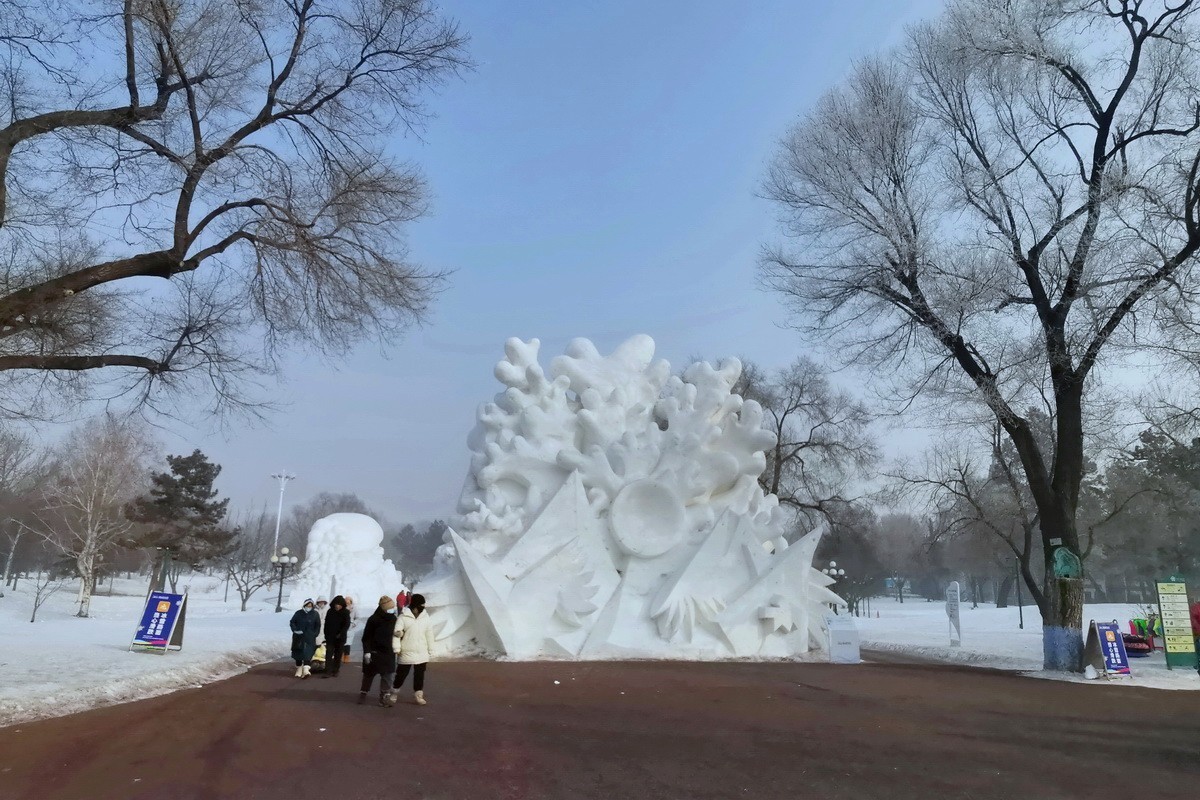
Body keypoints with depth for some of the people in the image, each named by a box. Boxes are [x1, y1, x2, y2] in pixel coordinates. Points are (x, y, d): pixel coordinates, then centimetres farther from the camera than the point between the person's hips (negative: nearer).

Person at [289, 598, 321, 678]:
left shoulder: (315, 614, 2)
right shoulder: (298, 613, 1)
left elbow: (318, 626, 8)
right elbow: (292, 622, 8)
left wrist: (314, 634, -3)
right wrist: (295, 630, -8)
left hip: (309, 638, -2)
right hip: (298, 637, 2)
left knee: (307, 653, -14)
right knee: (298, 653, 7)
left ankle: (306, 669, -24)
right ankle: (299, 669, 20)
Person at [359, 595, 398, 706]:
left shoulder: (393, 619, 6)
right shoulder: (373, 619, -11)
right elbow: (366, 637, -10)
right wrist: (366, 651, -16)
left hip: (388, 653, 4)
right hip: (374, 652, -4)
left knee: (388, 674, -4)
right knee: (369, 674, 9)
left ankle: (385, 696, -1)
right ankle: (363, 693, 27)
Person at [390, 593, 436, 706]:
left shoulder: (425, 617, 2)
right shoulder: (403, 617, -9)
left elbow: (429, 635, 7)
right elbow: (396, 633, -11)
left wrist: (430, 652, 8)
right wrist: (397, 648, -19)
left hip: (422, 654, 3)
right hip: (407, 653, -3)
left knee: (419, 676, 10)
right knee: (401, 674, 8)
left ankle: (418, 695, 22)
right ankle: (393, 694, 27)